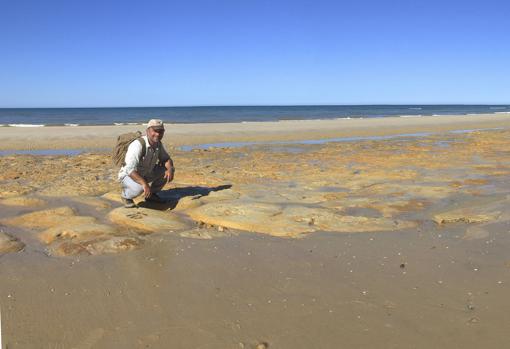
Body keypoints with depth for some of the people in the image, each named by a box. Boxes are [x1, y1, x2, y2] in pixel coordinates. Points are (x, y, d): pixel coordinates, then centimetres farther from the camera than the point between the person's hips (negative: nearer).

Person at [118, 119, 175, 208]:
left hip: (144, 175, 7)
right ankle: (126, 194, -3)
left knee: (168, 170, -4)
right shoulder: (138, 145, -33)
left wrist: (170, 169, -22)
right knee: (140, 187, -38)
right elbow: (130, 170, -40)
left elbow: (166, 159, 1)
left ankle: (151, 194, 11)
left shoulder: (158, 144, -9)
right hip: (128, 176, -7)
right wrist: (144, 184, -47)